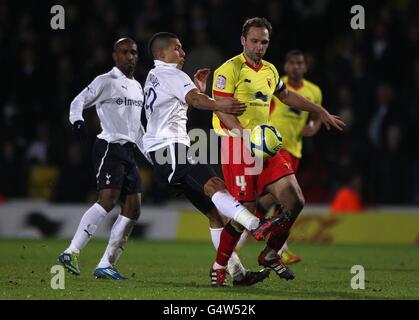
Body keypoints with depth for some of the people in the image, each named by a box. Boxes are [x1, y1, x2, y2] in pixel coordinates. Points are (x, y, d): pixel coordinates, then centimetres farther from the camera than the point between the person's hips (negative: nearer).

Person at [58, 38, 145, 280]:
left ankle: (106, 265, 0)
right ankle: (72, 253, -25)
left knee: (133, 209, 0)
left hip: (129, 151, 8)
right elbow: (78, 103, -4)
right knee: (108, 200, -24)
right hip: (109, 147, -8)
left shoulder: (138, 87, 21)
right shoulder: (106, 81, -2)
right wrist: (77, 121, -23)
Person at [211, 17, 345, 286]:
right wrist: (245, 135, -26)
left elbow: (287, 95, 34)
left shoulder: (269, 70, 16)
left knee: (295, 201, -3)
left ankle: (271, 254, 16)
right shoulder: (230, 70, -8)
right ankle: (219, 266, 7)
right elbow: (221, 110, -14)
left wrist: (321, 112, 36)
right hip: (237, 145, -7)